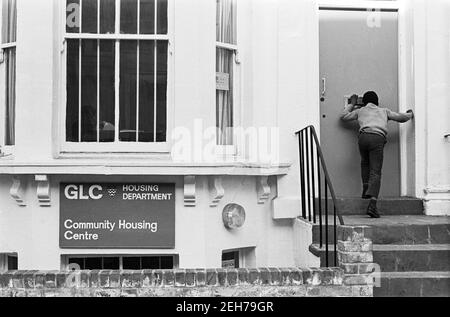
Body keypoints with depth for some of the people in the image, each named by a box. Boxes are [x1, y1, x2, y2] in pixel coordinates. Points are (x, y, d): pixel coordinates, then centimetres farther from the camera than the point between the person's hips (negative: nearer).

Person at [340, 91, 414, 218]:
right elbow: (401, 117, 32)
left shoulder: (360, 111, 29)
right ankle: (372, 202, -22)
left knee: (365, 163, 30)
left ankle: (366, 186, 9)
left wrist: (352, 104, 49)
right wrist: (410, 114, 54)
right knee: (375, 172, -6)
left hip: (364, 136, 1)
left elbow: (344, 116, 35)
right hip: (378, 138, -1)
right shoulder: (384, 111, 30)